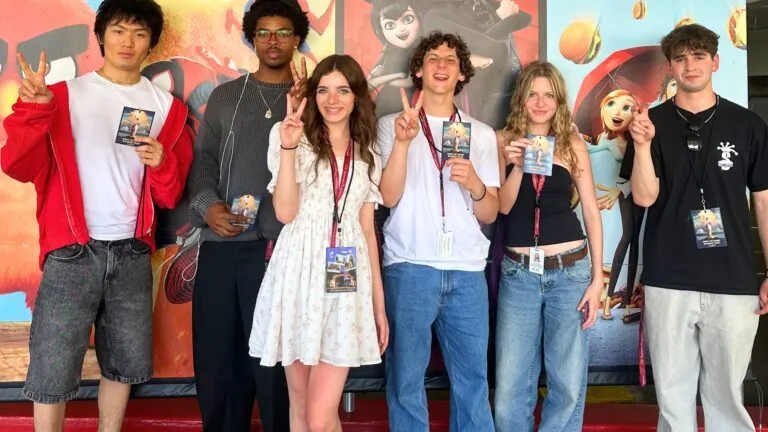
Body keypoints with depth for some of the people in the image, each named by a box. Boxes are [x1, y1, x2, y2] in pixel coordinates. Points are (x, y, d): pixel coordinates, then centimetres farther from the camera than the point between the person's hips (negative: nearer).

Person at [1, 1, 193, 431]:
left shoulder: (167, 106, 6)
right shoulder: (64, 94, 1)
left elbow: (172, 195, 7)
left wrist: (162, 164, -14)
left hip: (132, 254, 3)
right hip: (72, 252, -2)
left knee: (125, 363, 13)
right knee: (53, 367, 0)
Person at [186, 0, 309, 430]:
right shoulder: (225, 96, 15)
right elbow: (204, 160, 10)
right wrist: (207, 205, -8)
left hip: (279, 246, -2)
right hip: (221, 244, 3)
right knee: (215, 355, 8)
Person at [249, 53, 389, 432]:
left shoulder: (367, 155, 13)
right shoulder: (295, 140, 3)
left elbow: (368, 230, 14)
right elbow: (285, 213, -9)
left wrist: (379, 303, 11)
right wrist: (288, 148, -19)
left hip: (346, 284, 1)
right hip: (299, 277, -1)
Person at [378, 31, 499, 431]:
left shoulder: (482, 134, 12)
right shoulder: (392, 125, 6)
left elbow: (490, 214, 8)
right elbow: (389, 196, -7)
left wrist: (475, 184, -12)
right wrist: (403, 141, -18)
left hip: (467, 272, 2)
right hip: (408, 267, -2)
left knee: (473, 380, 8)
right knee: (405, 379, 5)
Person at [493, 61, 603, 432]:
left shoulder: (573, 144, 5)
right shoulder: (504, 140, 3)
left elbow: (591, 211, 7)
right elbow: (502, 206, -1)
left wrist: (597, 277, 2)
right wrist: (517, 166, -19)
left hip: (570, 270, 1)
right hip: (518, 272, 0)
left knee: (568, 385, 8)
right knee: (510, 389, 3)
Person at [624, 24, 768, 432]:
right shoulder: (652, 122, 2)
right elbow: (644, 197, -6)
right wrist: (642, 144, -21)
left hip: (733, 282, 1)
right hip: (668, 281, 0)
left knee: (725, 391, 9)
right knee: (672, 391, 9)